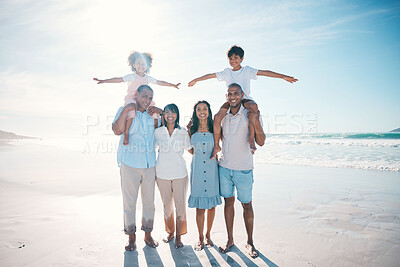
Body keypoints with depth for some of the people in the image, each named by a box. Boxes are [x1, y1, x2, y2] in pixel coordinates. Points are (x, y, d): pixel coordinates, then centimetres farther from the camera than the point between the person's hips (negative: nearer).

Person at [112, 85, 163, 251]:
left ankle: (148, 234, 26)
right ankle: (131, 237, 21)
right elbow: (117, 130, -10)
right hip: (130, 164, -3)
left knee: (149, 201, 10)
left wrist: (160, 112, 5)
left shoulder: (151, 114, 14)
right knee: (129, 202, 4)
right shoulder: (125, 110, 3)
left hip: (149, 164, 4)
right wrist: (125, 111, -16)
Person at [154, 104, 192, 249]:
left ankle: (178, 236, 20)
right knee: (167, 205, 12)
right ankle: (170, 232, 33)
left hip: (180, 174, -1)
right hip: (162, 174, 1)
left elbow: (190, 149, 11)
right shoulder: (158, 132, 3)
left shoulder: (183, 132, 2)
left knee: (180, 205, 2)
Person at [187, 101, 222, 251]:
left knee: (211, 205, 9)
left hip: (212, 169, 1)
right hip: (197, 170, 0)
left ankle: (208, 235, 31)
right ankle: (200, 237, 23)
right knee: (199, 207, 3)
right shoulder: (191, 129, 4)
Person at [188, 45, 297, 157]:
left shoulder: (247, 70, 8)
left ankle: (251, 138, -30)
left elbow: (264, 72, -1)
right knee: (217, 117, -23)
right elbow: (210, 75, 19)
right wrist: (195, 80, 24)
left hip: (245, 99, -2)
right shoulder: (226, 72, 14)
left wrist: (283, 76, -7)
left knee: (254, 106, -38)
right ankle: (216, 146, -8)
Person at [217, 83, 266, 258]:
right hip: (224, 167, 4)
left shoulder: (251, 115, -8)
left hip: (243, 168, -4)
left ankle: (250, 242, 24)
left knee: (247, 204, 7)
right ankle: (230, 239, 26)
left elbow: (261, 142, -15)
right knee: (228, 202, 12)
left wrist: (256, 123, -30)